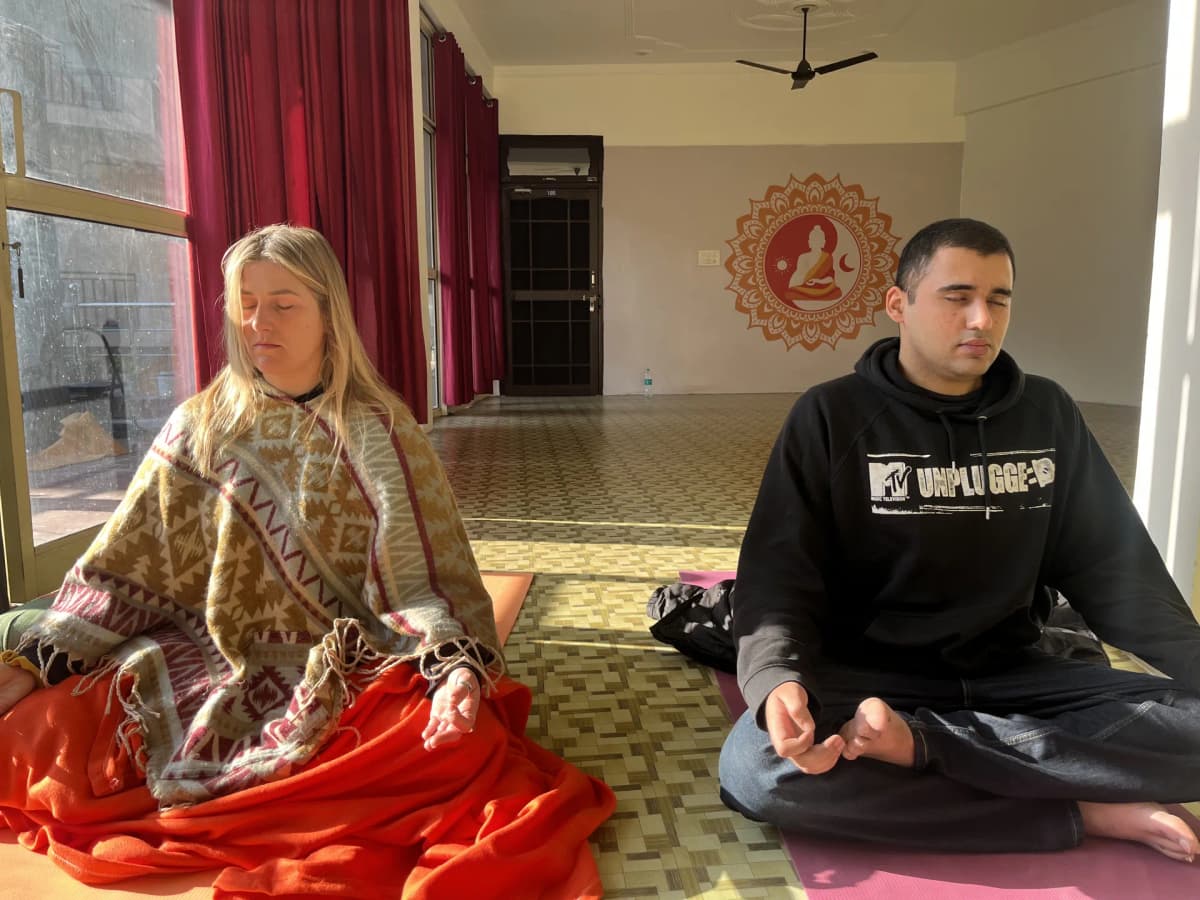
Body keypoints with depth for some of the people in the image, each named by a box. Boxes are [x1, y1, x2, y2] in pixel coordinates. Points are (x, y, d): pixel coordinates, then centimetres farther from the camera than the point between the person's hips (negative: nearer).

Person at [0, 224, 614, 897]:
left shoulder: (379, 432, -4)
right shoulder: (201, 428, 5)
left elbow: (422, 570, -11)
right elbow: (126, 565, 7)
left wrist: (457, 668, -28)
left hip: (347, 670, -2)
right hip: (204, 665, 3)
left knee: (462, 745, -29)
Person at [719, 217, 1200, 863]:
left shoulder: (1048, 414, 7)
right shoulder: (832, 416, -5)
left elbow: (1112, 565, 12)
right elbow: (779, 572, -11)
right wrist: (777, 678, -30)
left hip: (1010, 673, 4)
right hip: (869, 677, -3)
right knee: (751, 770, -32)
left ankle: (921, 744, -23)